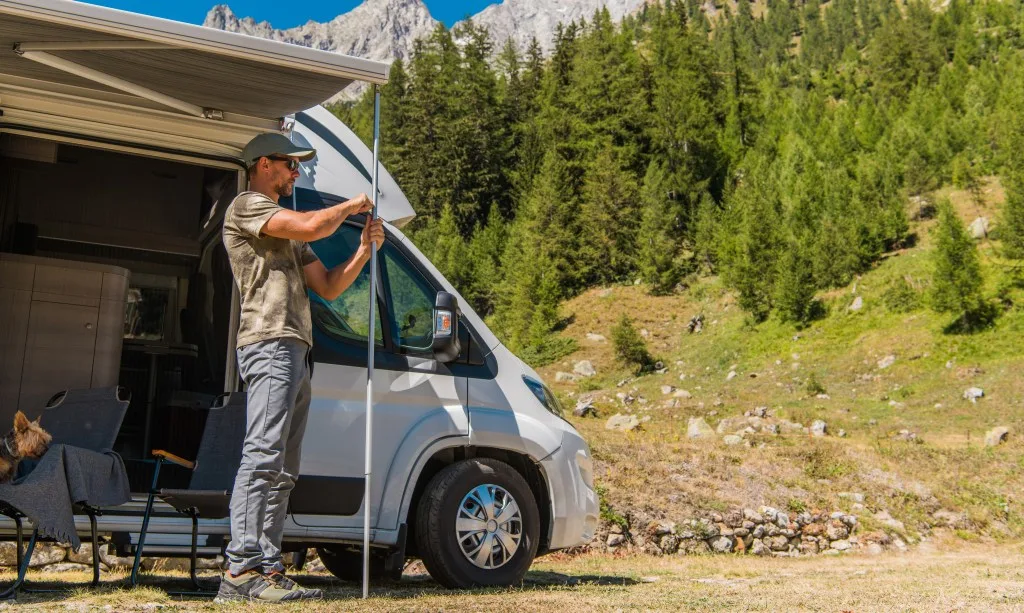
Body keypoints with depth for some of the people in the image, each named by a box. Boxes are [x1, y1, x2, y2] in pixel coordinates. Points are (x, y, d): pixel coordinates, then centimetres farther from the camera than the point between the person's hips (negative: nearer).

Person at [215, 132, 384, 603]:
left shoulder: (287, 233, 29)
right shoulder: (246, 206, 1)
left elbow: (328, 286, 24)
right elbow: (310, 226, -16)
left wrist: (363, 251, 11)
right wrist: (350, 206, 2)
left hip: (294, 352, 10)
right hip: (270, 344, -10)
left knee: (282, 471, 6)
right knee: (262, 458, -17)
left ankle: (267, 568, 7)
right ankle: (242, 570, -18)